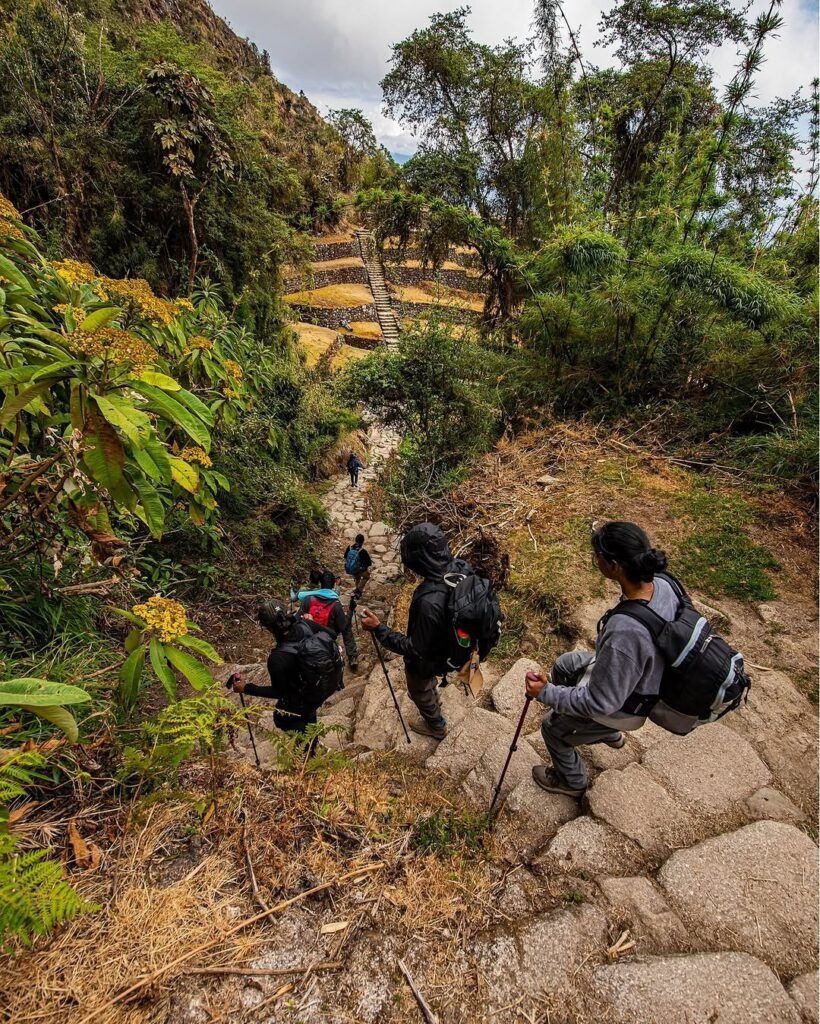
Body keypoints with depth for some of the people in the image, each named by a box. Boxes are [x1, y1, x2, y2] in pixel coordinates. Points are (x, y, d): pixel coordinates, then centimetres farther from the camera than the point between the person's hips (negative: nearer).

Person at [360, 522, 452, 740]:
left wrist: (378, 629, -28)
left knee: (420, 692, 27)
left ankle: (437, 726, 54)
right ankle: (433, 702, 68)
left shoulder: (429, 602, -46)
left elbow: (415, 649, -32)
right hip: (441, 647, 7)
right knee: (429, 684, 38)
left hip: (425, 659, -7)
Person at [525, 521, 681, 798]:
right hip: (645, 677, 7)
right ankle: (609, 734, 50)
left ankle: (571, 782, 50)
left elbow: (600, 703, -32)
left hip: (620, 707, -7)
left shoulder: (624, 632, -46)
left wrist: (546, 693, -21)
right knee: (563, 665, 29)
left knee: (553, 728, 19)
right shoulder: (662, 585, -22)